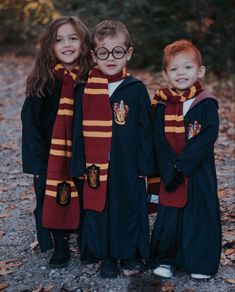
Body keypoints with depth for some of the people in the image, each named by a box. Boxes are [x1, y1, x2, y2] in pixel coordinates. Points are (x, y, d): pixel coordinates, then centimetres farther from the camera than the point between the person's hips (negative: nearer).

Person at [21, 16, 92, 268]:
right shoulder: (43, 81, -3)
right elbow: (30, 122, -2)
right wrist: (37, 160, -7)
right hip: (50, 158, 1)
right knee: (52, 201, 8)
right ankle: (60, 249, 27)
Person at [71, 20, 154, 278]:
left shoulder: (136, 89, -3)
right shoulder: (86, 90, 1)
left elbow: (145, 129, 0)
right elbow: (79, 130, 4)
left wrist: (145, 164, -3)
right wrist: (78, 165, 1)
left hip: (128, 164, -1)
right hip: (96, 165, 2)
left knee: (129, 207, 9)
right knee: (98, 208, 9)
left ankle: (131, 254, 28)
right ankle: (107, 257, 26)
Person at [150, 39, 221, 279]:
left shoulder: (207, 103, -4)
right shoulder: (162, 105, 3)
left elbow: (207, 138, -12)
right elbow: (159, 140, -2)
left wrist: (183, 163, -19)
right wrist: (170, 168, -14)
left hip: (199, 172, -1)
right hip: (169, 172, 2)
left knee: (200, 214, 5)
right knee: (168, 217, 6)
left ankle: (201, 263, 19)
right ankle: (165, 259, 22)